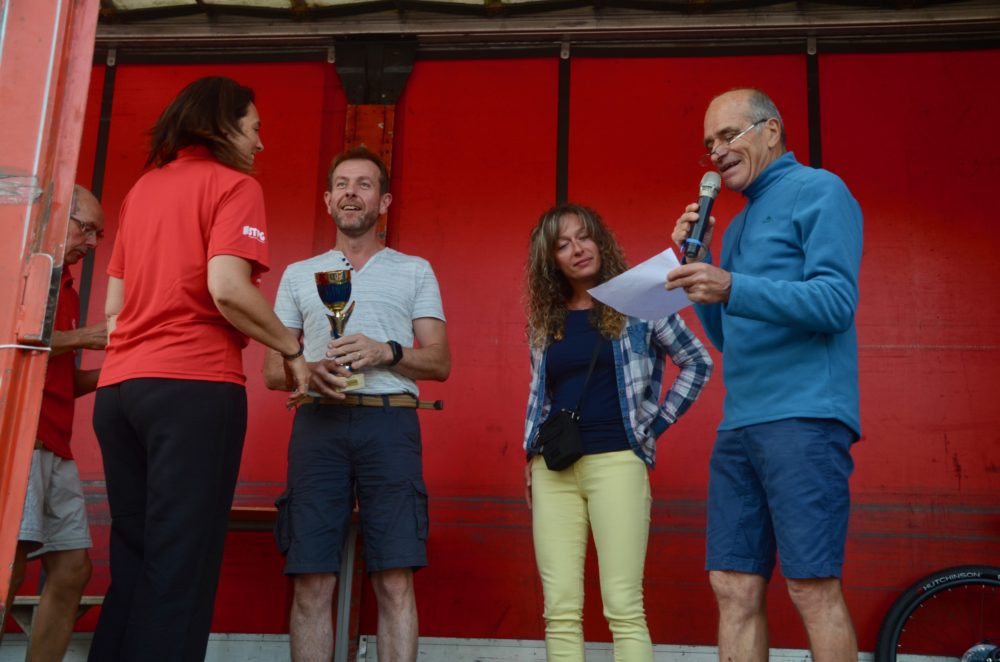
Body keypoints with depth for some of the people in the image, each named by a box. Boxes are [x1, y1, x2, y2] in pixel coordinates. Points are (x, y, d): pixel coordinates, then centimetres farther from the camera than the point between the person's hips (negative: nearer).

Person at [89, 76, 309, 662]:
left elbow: (114, 304, 19)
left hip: (119, 385, 7)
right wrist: (293, 350, -4)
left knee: (132, 559, 12)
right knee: (179, 563, -5)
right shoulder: (233, 184, -1)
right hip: (194, 385, -7)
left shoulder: (143, 188, 20)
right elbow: (226, 288, -16)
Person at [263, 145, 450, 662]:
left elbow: (439, 362, 9)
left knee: (395, 581, -8)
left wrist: (385, 352, -10)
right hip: (318, 422, 2)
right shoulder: (299, 275, 21)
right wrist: (310, 371, -8)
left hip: (389, 423, -1)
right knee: (312, 582, -4)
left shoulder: (415, 271, 17)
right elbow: (273, 370, 15)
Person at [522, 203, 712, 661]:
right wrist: (530, 454, 13)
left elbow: (697, 363, 6)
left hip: (616, 461, -4)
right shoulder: (545, 319, 15)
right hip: (553, 468, 4)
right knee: (560, 610, 1)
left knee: (623, 607, -8)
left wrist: (654, 425, 1)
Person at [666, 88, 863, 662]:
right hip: (739, 428, 8)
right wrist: (697, 262, 11)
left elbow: (837, 300, -12)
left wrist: (732, 289, -23)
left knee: (812, 586, -8)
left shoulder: (819, 190, 2)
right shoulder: (740, 225, 24)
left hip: (804, 417, -8)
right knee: (734, 587, 5)